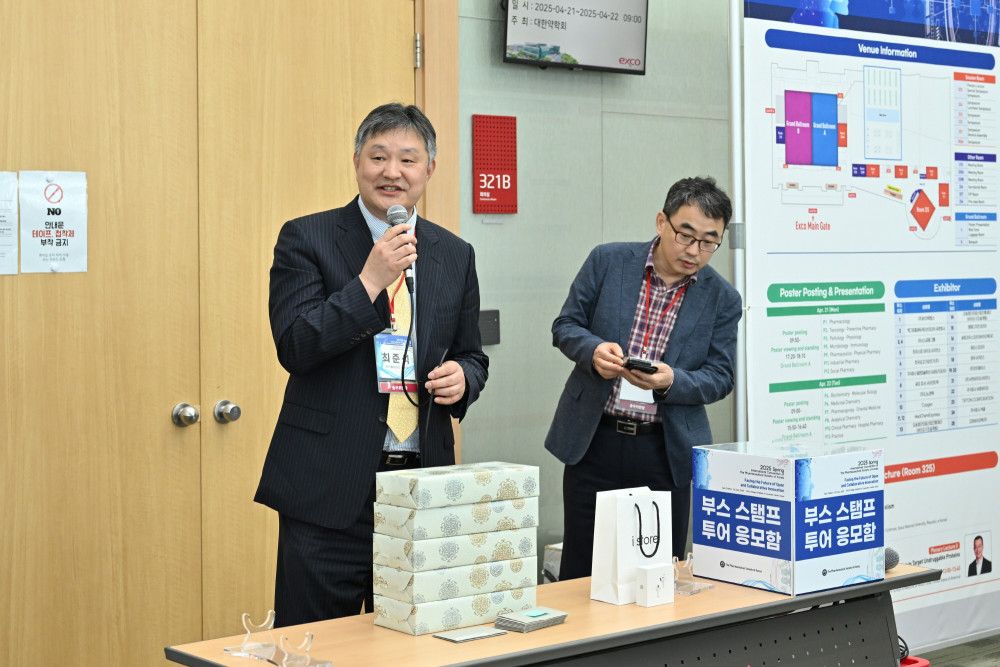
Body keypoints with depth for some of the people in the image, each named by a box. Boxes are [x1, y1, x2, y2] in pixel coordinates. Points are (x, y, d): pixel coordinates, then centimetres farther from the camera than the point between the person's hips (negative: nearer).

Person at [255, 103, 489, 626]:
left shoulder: (455, 255, 11)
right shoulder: (306, 239, -1)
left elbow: (472, 355, 19)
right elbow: (294, 347, -11)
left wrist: (462, 376, -5)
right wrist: (370, 281, -18)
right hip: (329, 487, -4)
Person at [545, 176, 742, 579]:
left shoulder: (722, 298, 0)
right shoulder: (608, 262, 0)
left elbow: (719, 378, 1)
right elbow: (565, 326, 5)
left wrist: (670, 382, -20)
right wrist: (594, 350, -18)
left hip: (665, 450, 0)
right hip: (594, 440, 0)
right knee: (580, 573, 6)